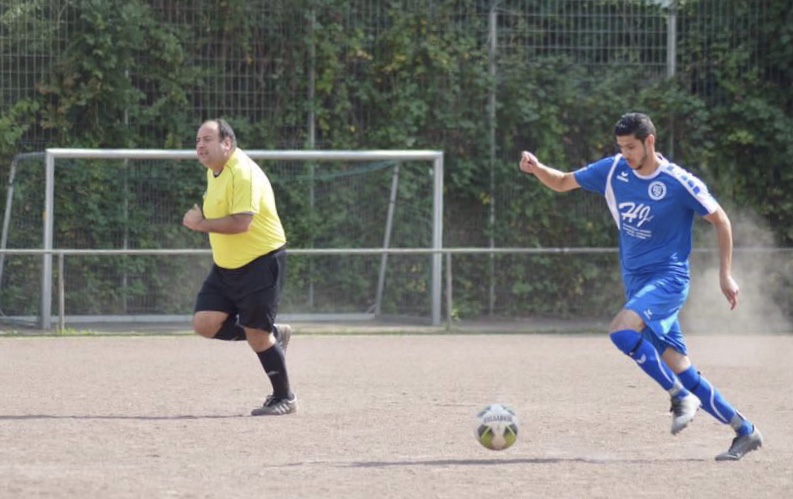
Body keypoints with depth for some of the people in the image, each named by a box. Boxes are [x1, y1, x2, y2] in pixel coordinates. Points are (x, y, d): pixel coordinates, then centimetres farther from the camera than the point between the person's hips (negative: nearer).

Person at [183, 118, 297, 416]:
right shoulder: (213, 172, 10)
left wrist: (201, 224, -21)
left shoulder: (243, 174, -21)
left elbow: (240, 223, -29)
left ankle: (284, 399, 13)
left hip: (260, 263, -9)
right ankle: (273, 335, 17)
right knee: (205, 324, -4)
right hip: (225, 267, 9)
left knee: (257, 335, -5)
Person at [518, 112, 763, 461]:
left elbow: (720, 220, -1)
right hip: (636, 283, 6)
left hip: (668, 278, -6)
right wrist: (536, 168, -9)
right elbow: (562, 183, 12)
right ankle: (745, 432, 12)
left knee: (621, 330, -30)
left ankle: (682, 397, -18)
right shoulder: (613, 170, 3)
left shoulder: (678, 182, -12)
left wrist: (725, 275, -4)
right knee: (679, 370, 3)